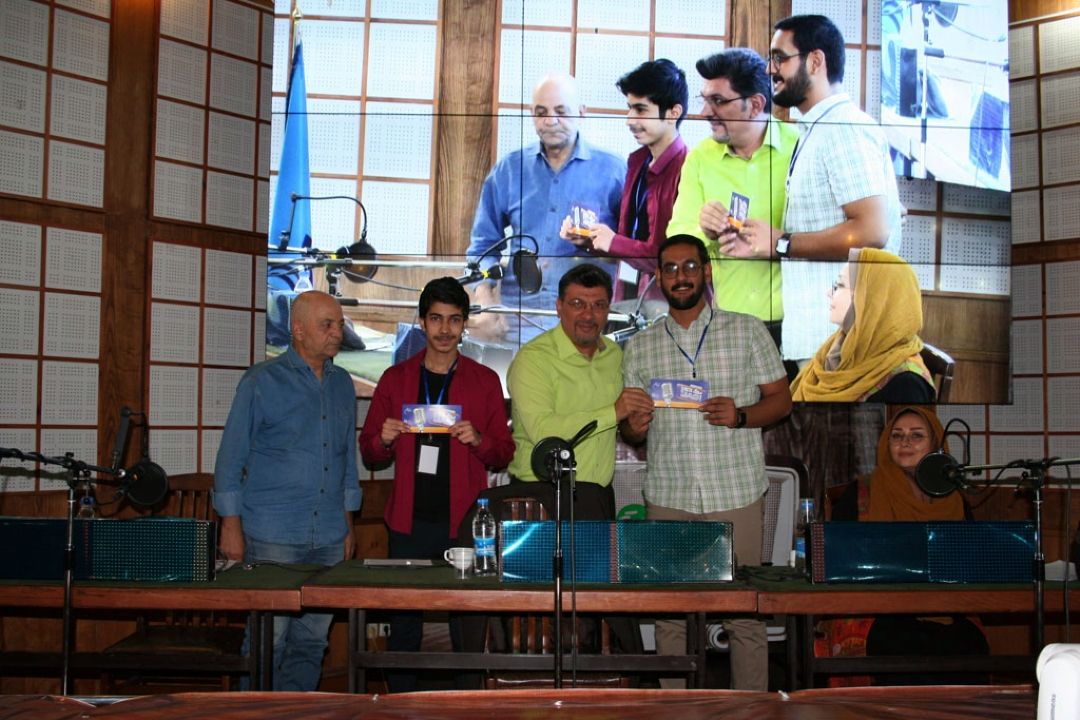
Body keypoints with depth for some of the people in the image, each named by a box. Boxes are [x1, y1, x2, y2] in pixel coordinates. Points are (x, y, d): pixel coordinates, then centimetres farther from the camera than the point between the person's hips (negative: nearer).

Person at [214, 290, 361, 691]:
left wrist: (347, 523, 15)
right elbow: (231, 457, -3)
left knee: (312, 640, 10)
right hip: (273, 538, -5)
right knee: (268, 640, -3)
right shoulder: (262, 381, -3)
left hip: (329, 538, 5)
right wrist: (231, 526, -7)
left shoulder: (342, 384, 13)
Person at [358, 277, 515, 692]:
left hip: (465, 523, -1)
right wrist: (384, 440, -9)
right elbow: (368, 451, 13)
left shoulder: (485, 381, 7)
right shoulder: (395, 378, 10)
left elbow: (505, 453, 6)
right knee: (404, 626, 5)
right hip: (409, 522, 1)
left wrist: (477, 439, -14)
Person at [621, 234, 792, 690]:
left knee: (744, 611, 1)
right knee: (669, 614, 6)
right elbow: (630, 429, 14)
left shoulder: (747, 331, 6)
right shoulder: (639, 347, 12)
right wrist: (634, 426, -10)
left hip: (736, 493, -2)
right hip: (667, 495, 2)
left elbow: (781, 400, 5)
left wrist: (740, 416, -14)